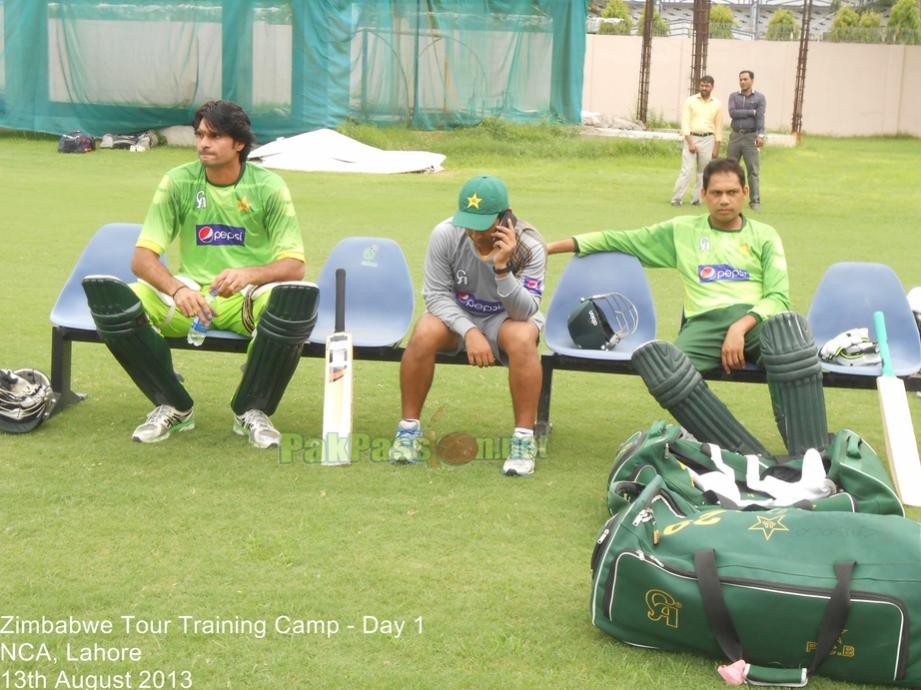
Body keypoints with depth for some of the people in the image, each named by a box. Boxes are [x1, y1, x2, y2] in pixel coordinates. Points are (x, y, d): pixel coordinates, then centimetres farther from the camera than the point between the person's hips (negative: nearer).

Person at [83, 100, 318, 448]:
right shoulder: (178, 182, -1)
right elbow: (142, 258, -7)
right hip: (189, 295, 2)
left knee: (300, 298, -36)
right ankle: (174, 407, -8)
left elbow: (294, 265, -10)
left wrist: (250, 274, -32)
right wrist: (177, 290, -30)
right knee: (107, 296, -25)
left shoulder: (269, 187, -3)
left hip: (251, 297, -1)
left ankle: (251, 411, -14)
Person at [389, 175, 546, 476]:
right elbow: (436, 294, -15)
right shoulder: (445, 235, -20)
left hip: (506, 317, -1)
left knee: (522, 338, -36)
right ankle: (409, 428, -14)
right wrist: (469, 332, -29)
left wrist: (502, 268, -41)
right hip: (456, 315, 1)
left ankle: (524, 438, -25)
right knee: (424, 334, -31)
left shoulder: (529, 246, -23)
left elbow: (525, 312, -26)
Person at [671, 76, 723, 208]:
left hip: (708, 140, 2)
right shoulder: (690, 101, -1)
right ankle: (676, 199, -7)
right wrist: (690, 143, -13)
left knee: (703, 171, 4)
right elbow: (685, 123, -5)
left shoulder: (717, 104, 4)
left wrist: (716, 148, 3)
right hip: (691, 138, -2)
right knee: (687, 170, -9)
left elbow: (718, 127, 7)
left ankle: (696, 199, 11)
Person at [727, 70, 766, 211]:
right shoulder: (733, 96, 9)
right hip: (735, 136, 3)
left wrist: (760, 135, -23)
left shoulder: (760, 98, 3)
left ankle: (755, 201, -2)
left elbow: (760, 117, -10)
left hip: (751, 137, -3)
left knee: (753, 171, -5)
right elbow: (732, 113, -7)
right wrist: (751, 112, -9)